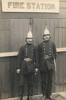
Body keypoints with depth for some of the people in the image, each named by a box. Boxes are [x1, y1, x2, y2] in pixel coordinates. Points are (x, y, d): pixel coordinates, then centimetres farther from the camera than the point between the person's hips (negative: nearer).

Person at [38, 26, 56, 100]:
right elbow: (38, 56, 1)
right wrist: (39, 65, -1)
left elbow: (54, 54, 7)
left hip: (50, 65, 2)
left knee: (50, 80, 9)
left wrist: (54, 62, 1)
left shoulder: (52, 44, 2)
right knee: (44, 81, 3)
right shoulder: (40, 45, -2)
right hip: (43, 65, -2)